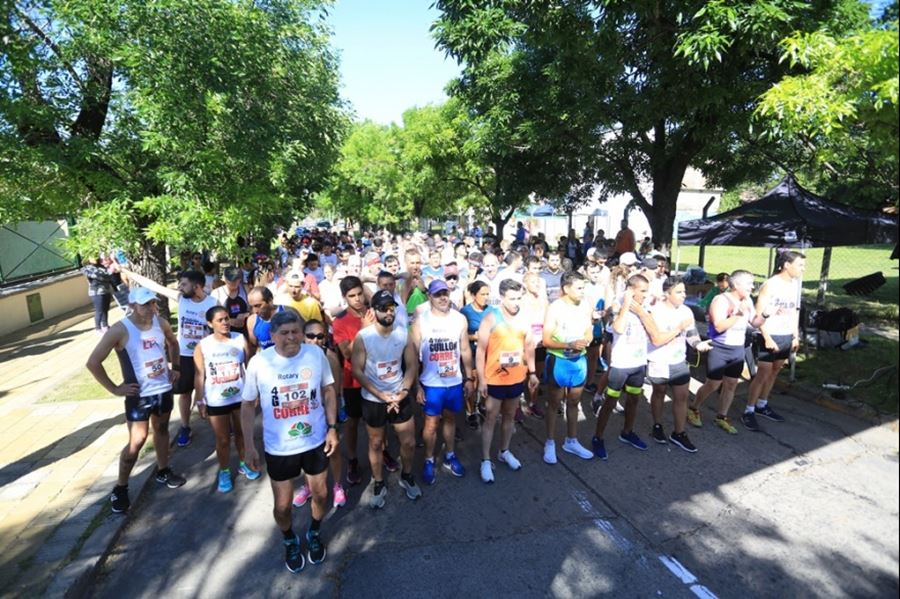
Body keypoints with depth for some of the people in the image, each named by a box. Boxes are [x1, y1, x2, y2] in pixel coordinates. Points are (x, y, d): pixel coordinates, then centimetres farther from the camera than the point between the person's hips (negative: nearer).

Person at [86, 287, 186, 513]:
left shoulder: (160, 322, -3)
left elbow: (173, 342, 18)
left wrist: (175, 367, 10)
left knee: (162, 429, 20)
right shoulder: (120, 330, -18)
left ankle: (163, 472, 39)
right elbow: (93, 363, -15)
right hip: (139, 395, -5)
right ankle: (120, 488, 18)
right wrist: (115, 389, -13)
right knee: (137, 441, -1)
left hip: (164, 389, 5)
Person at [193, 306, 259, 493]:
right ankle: (224, 472, 33)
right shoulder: (202, 346, -11)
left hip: (241, 397, 2)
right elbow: (199, 376, -6)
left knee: (241, 433, 20)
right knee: (223, 440, 12)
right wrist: (200, 401, -5)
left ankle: (244, 463, 41)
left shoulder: (240, 339, -8)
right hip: (216, 401, -1)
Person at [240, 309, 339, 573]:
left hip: (316, 441, 2)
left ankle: (314, 534, 50)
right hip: (278, 448, -1)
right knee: (282, 505, 15)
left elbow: (328, 390, 0)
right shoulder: (258, 362, -17)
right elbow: (247, 405, -5)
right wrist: (249, 445, -4)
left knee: (320, 494, 19)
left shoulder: (316, 354, -13)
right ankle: (290, 541, 48)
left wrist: (332, 428, -2)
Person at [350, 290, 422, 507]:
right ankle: (378, 484, 37)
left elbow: (412, 365, 0)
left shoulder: (403, 334, -7)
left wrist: (404, 390, -13)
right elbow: (357, 371, -14)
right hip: (373, 401, -2)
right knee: (376, 444, 15)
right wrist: (381, 395, -19)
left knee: (409, 442, 12)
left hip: (400, 398, 3)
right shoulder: (362, 337, -16)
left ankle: (407, 477, 39)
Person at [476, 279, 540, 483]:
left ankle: (504, 451, 38)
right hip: (494, 380, -5)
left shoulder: (524, 319, 0)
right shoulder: (490, 319, -15)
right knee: (491, 419, 6)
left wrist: (532, 372, 10)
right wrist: (481, 379, -14)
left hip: (517, 379, 5)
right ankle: (486, 460, 18)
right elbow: (480, 351, -13)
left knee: (510, 416, 19)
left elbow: (529, 347, 11)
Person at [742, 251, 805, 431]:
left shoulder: (794, 285, 9)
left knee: (774, 372, 14)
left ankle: (762, 405, 28)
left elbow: (795, 311, 17)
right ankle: (749, 412, 4)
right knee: (762, 374, -5)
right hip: (771, 336, -7)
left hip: (787, 336, 7)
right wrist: (767, 338, -21)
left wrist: (796, 336, 15)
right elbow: (758, 313, -17)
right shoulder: (770, 285, -14)